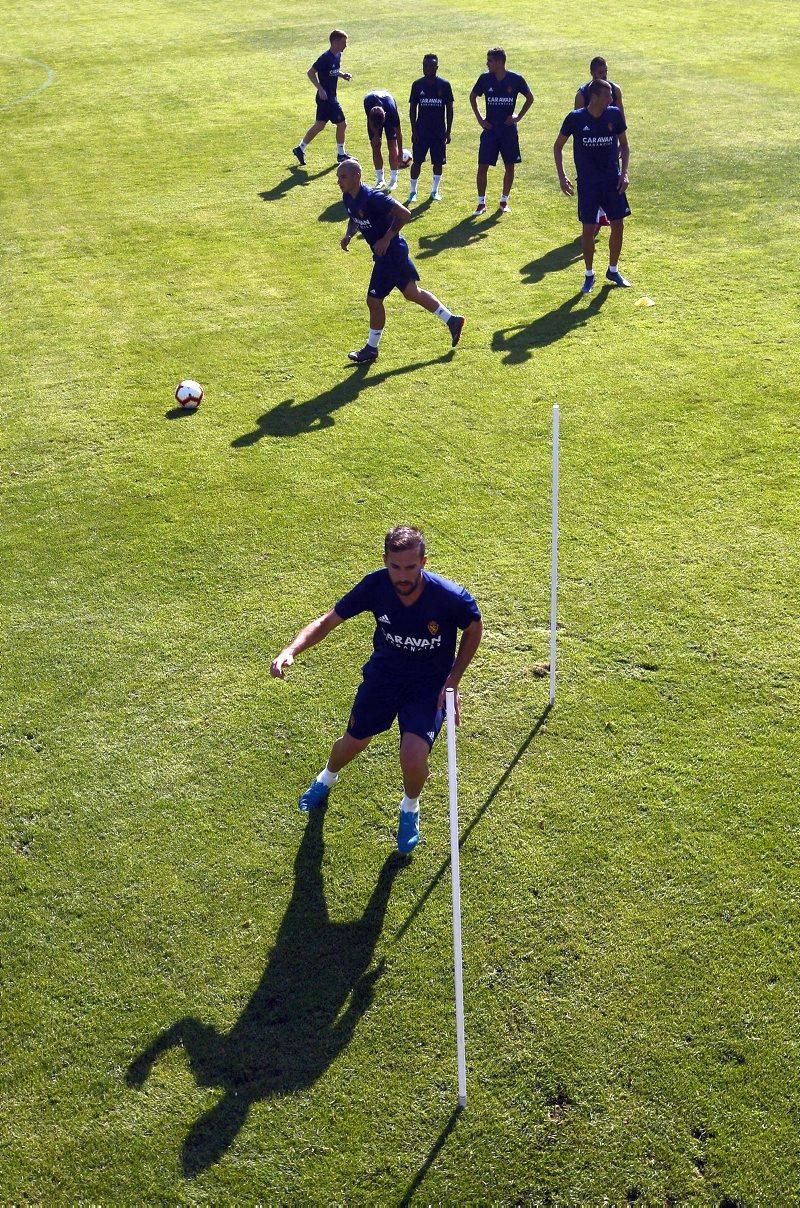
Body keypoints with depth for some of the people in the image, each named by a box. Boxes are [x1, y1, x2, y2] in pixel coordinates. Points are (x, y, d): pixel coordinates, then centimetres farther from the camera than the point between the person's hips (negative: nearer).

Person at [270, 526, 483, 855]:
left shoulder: (451, 597, -29)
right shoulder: (375, 586, -24)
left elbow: (474, 630, -6)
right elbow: (327, 621, -12)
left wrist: (452, 683, -11)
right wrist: (291, 650, -29)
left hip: (429, 685, -2)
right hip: (383, 673, 3)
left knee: (413, 757, -22)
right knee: (352, 743, 19)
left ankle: (410, 808, 16)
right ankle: (326, 779, 58)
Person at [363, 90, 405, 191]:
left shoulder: (392, 110, -42)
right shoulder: (368, 101, -39)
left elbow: (398, 132, -28)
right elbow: (370, 120, -16)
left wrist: (400, 153, -24)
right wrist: (375, 134, -20)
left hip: (389, 117, -2)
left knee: (392, 146, -9)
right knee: (375, 146, -3)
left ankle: (393, 180, -3)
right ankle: (380, 180, 6)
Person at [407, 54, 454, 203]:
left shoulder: (444, 85, -3)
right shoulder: (417, 84, -1)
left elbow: (449, 109, 1)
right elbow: (412, 108, 3)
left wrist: (448, 131, -3)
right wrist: (413, 130, -3)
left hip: (439, 132, 0)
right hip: (421, 131, 0)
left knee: (438, 162, 6)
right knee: (417, 161, 0)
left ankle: (435, 191, 20)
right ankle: (413, 191, 10)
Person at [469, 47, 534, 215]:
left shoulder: (515, 79, -7)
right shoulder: (485, 78, -3)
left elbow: (530, 97, 7)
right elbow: (473, 96, 13)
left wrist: (519, 116, -1)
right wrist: (479, 118, 4)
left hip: (509, 129, 0)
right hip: (490, 128, 0)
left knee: (510, 166, 5)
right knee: (483, 166, -5)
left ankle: (504, 201, 20)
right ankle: (481, 202, 6)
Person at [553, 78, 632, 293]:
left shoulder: (615, 115, -3)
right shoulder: (575, 118, -9)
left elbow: (624, 145, 9)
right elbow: (558, 146, 3)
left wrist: (624, 172, -2)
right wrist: (562, 176, -5)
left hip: (613, 180, 3)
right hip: (587, 183, -3)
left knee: (618, 225, 3)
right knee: (588, 228, -4)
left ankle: (613, 270, 23)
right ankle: (589, 275, 15)